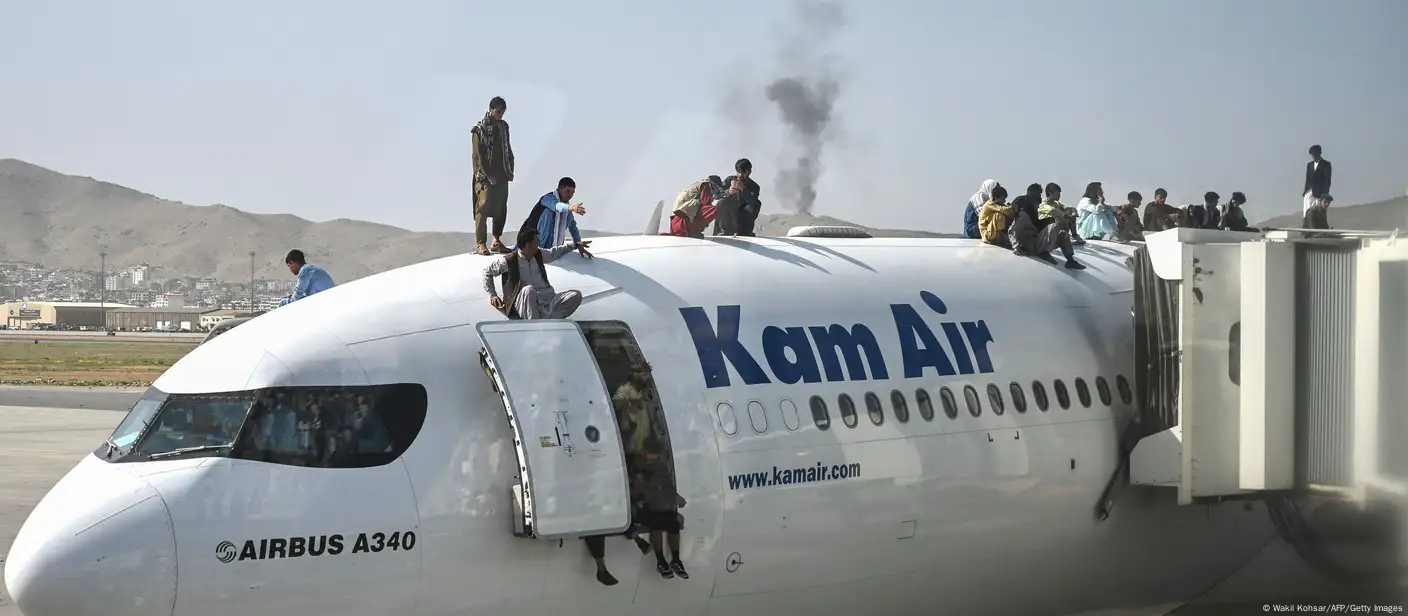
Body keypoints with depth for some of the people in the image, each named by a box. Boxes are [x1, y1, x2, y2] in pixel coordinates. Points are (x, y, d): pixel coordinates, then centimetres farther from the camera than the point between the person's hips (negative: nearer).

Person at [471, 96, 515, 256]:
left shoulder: (503, 126, 11)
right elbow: (478, 155, -10)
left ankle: (496, 241, 15)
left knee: (501, 208, 6)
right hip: (485, 176, -6)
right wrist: (488, 176, -13)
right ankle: (480, 243, -8)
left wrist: (510, 171, 6)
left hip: (502, 175, 6)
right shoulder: (479, 129, -8)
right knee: (483, 207, -9)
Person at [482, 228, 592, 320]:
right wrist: (492, 295, 4)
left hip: (547, 299, 5)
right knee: (529, 289, -40)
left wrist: (576, 245, 34)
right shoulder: (509, 261, -3)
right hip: (524, 304, -5)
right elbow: (487, 271, 9)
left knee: (576, 295, -18)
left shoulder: (538, 255, 12)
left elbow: (555, 252, 32)